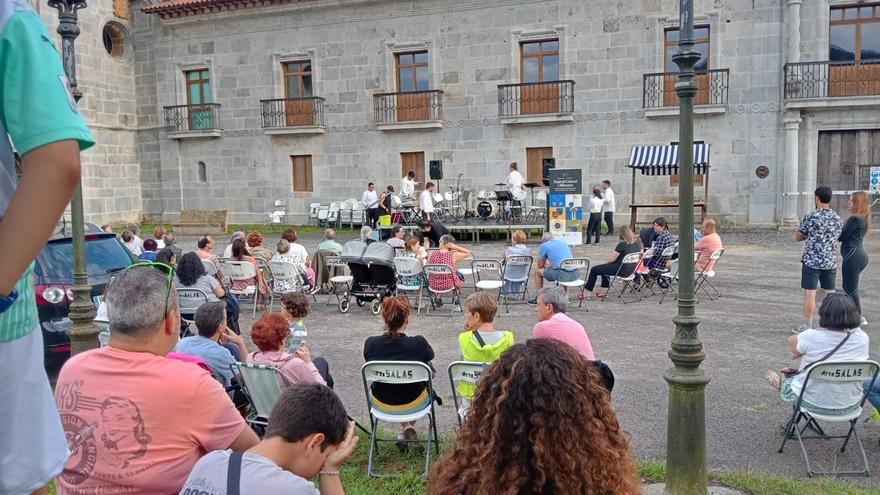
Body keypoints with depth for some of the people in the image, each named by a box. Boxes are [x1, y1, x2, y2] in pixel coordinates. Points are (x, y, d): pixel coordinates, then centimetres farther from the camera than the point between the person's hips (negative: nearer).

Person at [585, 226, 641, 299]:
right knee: (604, 267, 29)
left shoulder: (622, 244, -20)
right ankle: (604, 290, 27)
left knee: (594, 270, 4)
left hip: (622, 271, -9)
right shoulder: (637, 243, 1)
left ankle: (587, 292, 12)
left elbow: (611, 259, -14)